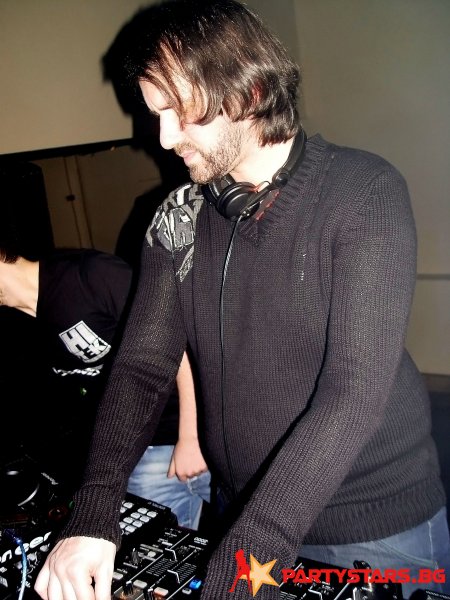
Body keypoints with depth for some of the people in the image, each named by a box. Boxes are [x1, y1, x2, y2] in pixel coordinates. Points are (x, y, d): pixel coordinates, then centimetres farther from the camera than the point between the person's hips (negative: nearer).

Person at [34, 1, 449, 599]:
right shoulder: (179, 220, -3)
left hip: (380, 522, -3)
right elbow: (143, 364, -5)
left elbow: (355, 391, -26)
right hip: (247, 517, 4)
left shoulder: (365, 193, -18)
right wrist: (93, 515, -19)